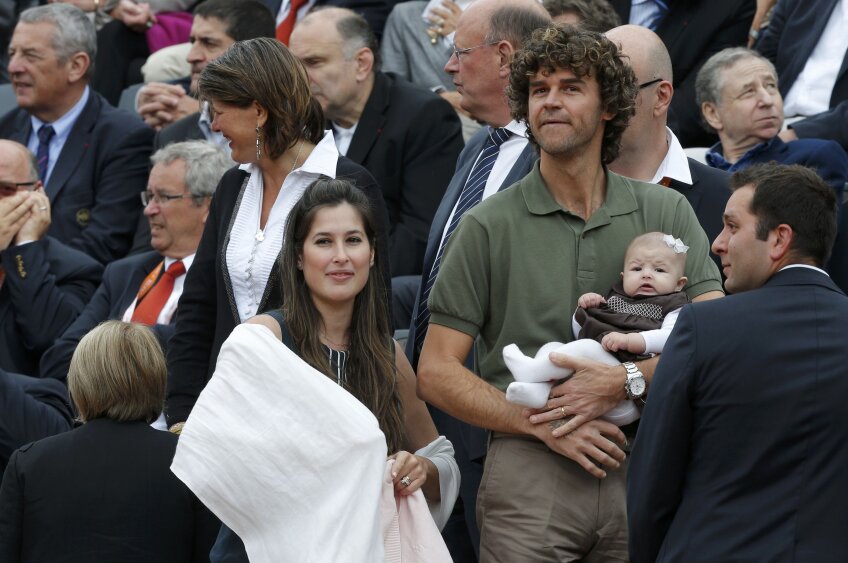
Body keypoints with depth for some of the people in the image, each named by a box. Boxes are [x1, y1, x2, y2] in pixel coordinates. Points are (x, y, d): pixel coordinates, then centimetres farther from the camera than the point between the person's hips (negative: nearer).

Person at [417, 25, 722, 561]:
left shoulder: (667, 212, 9)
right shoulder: (489, 226, 5)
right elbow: (437, 373, 2)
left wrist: (627, 381, -14)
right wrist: (544, 426, -10)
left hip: (644, 470, 2)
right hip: (531, 474, -1)